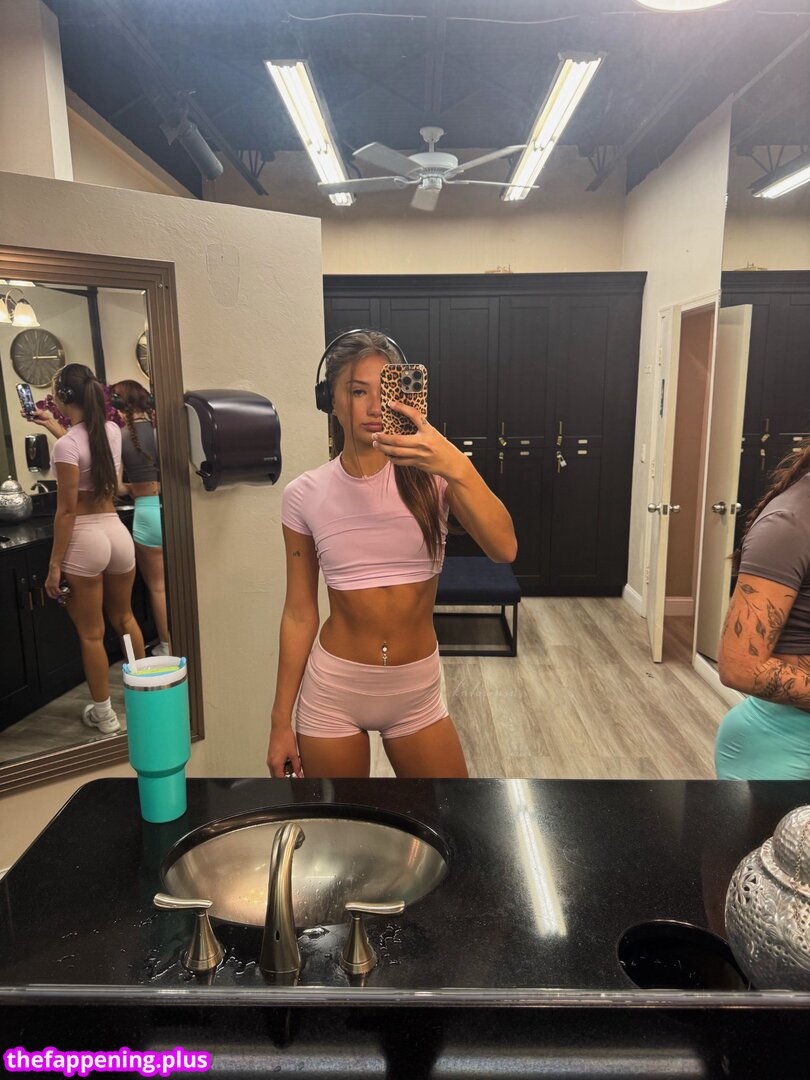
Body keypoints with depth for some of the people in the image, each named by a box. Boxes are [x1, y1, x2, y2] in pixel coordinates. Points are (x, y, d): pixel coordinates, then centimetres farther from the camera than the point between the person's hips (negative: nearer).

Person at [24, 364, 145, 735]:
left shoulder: (66, 445, -16)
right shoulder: (112, 430, 3)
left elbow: (67, 511, -16)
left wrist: (55, 564, -9)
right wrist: (53, 426, 40)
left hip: (84, 540, -6)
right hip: (117, 531, 6)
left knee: (91, 634, 8)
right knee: (124, 619, 25)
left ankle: (104, 715, 21)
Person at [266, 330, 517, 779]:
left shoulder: (429, 474, -9)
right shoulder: (305, 495, -7)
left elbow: (504, 549, -24)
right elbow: (299, 613, -1)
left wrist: (459, 469, -40)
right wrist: (281, 721, 2)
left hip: (418, 690, 1)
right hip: (332, 690, 0)